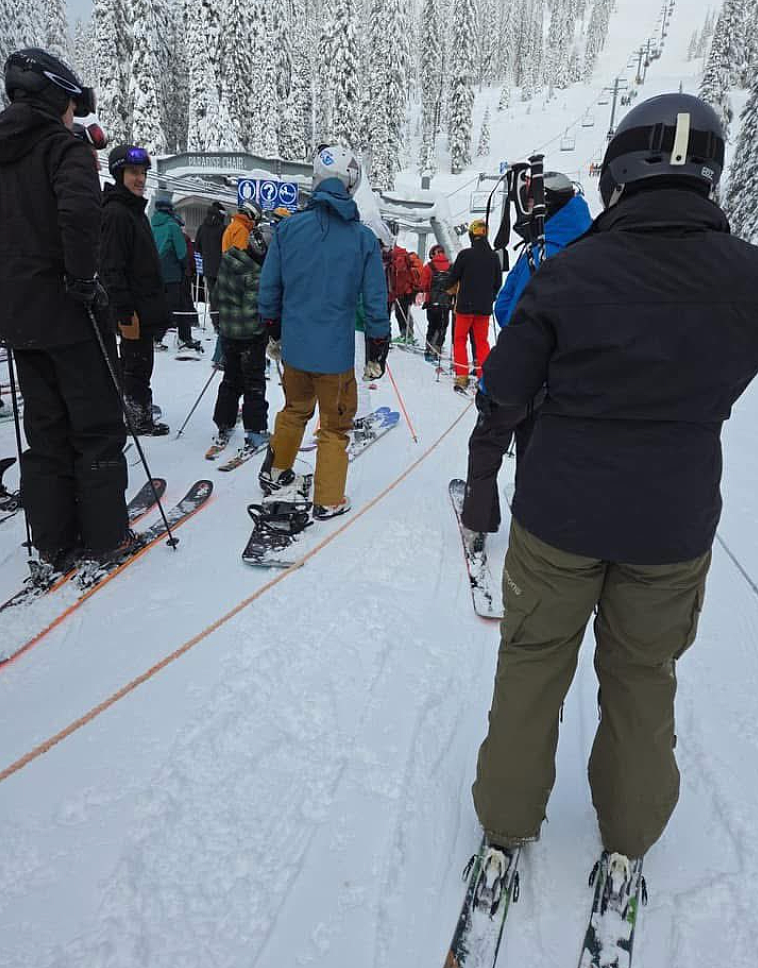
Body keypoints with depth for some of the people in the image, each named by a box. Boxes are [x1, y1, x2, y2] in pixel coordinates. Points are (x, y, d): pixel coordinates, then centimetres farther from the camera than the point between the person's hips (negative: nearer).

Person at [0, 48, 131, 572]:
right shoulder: (62, 145, -7)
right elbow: (79, 210, -26)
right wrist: (85, 279, -17)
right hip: (68, 310, -7)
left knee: (44, 429, 11)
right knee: (96, 423, 3)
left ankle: (54, 547, 16)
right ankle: (105, 537, 10)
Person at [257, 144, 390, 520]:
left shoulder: (288, 228, -3)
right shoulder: (364, 238, -8)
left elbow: (269, 288, 3)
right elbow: (376, 302, -6)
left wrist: (273, 332, 18)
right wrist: (378, 353, 4)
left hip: (294, 345, 3)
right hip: (336, 352, -3)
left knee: (294, 410, 27)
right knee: (335, 426, 13)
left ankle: (275, 473, 42)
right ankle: (328, 501, 21)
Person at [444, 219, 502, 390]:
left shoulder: (465, 254, -11)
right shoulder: (494, 257, 2)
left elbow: (452, 279, -4)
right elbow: (498, 282, 11)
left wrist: (449, 286, 18)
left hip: (465, 305, -3)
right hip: (485, 307, 4)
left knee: (460, 340, 8)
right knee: (482, 341, 12)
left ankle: (462, 377, 0)